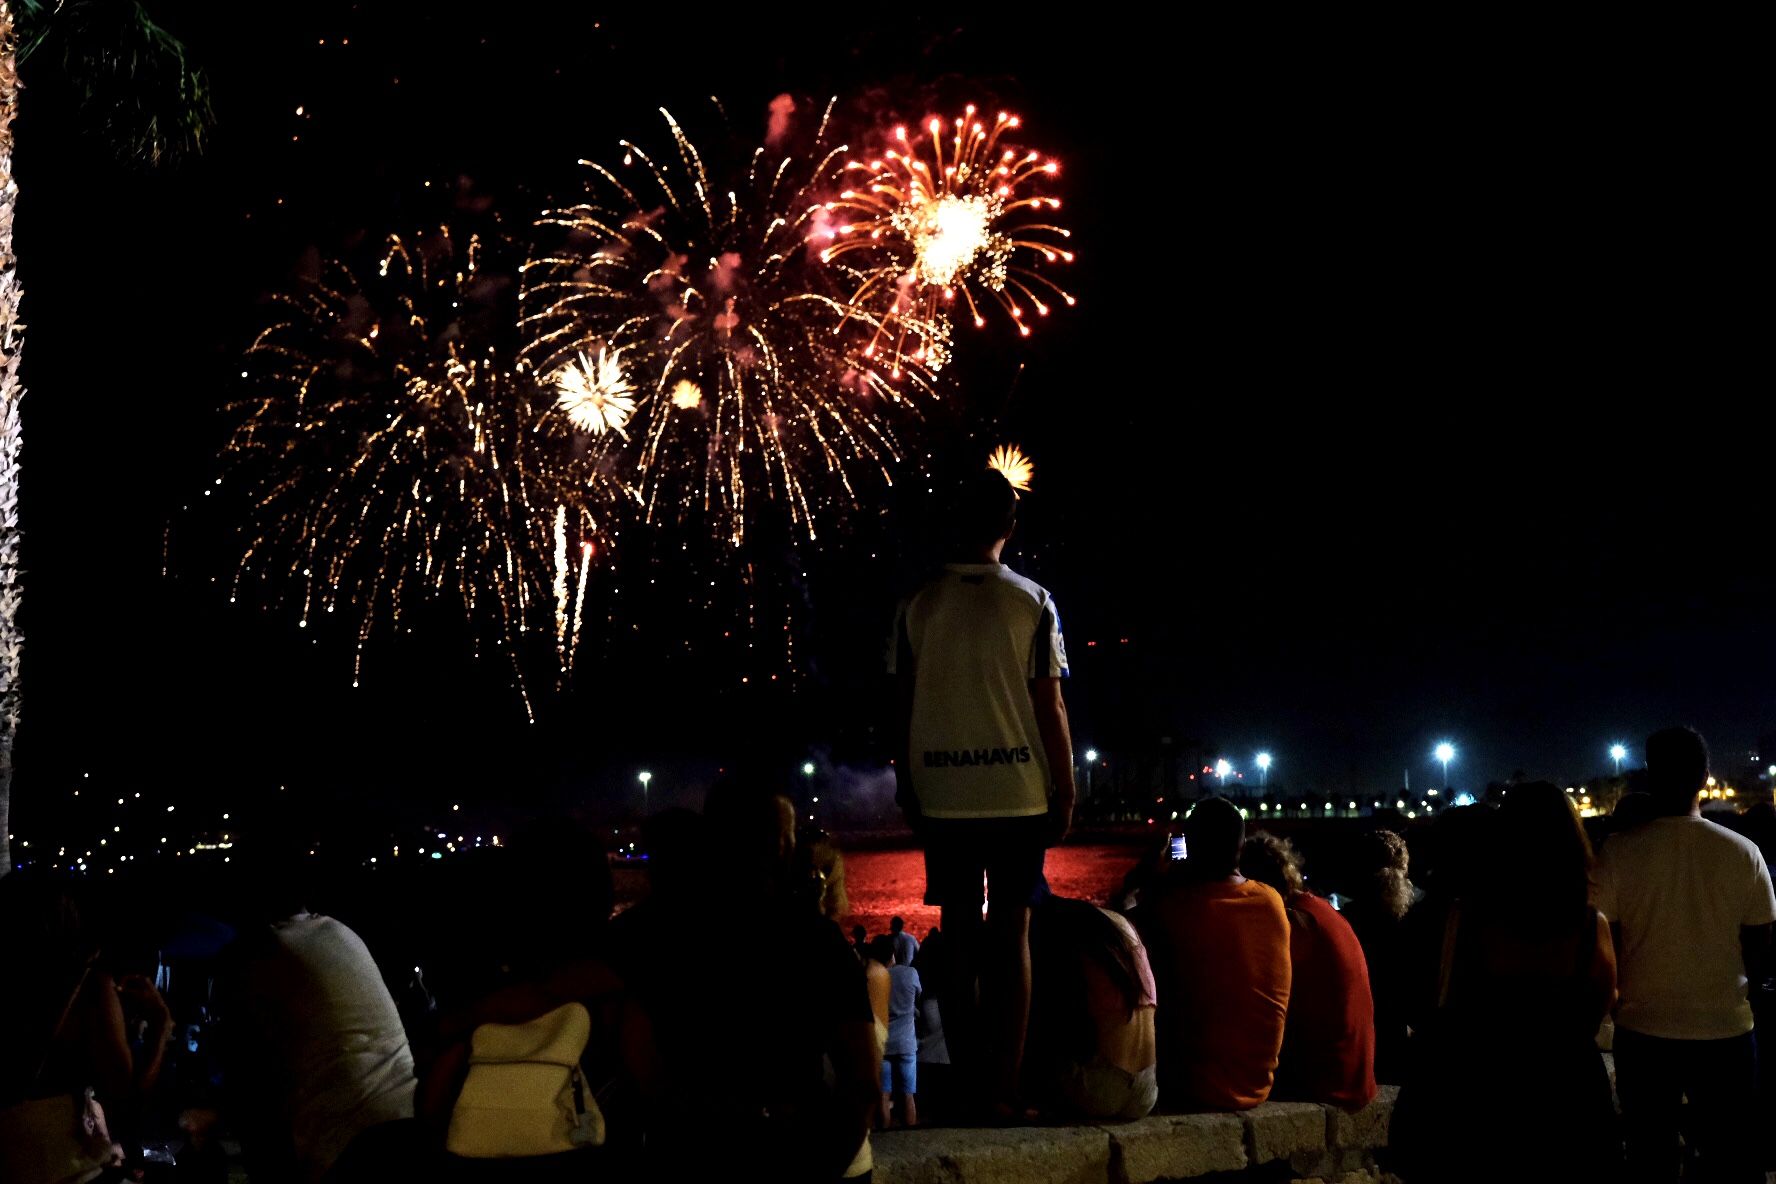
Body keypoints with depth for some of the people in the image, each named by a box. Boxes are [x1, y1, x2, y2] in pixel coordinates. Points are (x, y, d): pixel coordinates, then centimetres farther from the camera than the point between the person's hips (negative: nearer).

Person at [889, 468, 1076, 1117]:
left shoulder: (918, 605, 1)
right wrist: (1065, 794, 3)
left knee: (959, 936, 9)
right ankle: (1003, 1088, 1)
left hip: (942, 794, 2)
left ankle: (967, 1082, 10)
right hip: (1017, 790, -1)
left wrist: (908, 791, 10)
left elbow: (904, 710, 1)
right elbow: (1050, 709, -5)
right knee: (1011, 934, 3)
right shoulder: (1033, 603, -4)